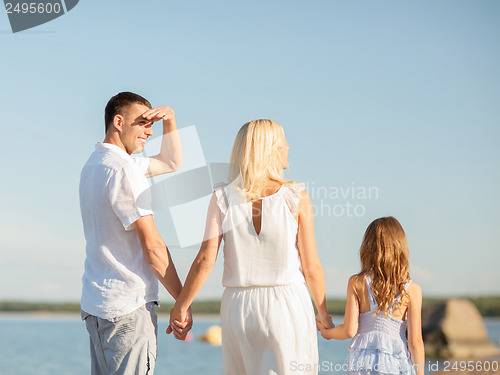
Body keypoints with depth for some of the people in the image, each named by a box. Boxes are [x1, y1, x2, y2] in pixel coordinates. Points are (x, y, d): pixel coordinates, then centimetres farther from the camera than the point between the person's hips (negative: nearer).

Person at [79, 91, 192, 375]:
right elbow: (152, 245, -17)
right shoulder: (122, 169, -15)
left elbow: (171, 163, 27)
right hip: (128, 308, -10)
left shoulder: (97, 163, 16)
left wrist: (170, 119, 12)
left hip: (96, 303, 10)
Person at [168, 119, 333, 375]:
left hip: (238, 305, 3)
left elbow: (205, 260, -8)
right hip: (287, 306, -2)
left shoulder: (222, 198, -2)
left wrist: (181, 306, 2)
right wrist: (323, 313, 10)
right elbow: (311, 267, -3)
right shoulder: (296, 198, -6)